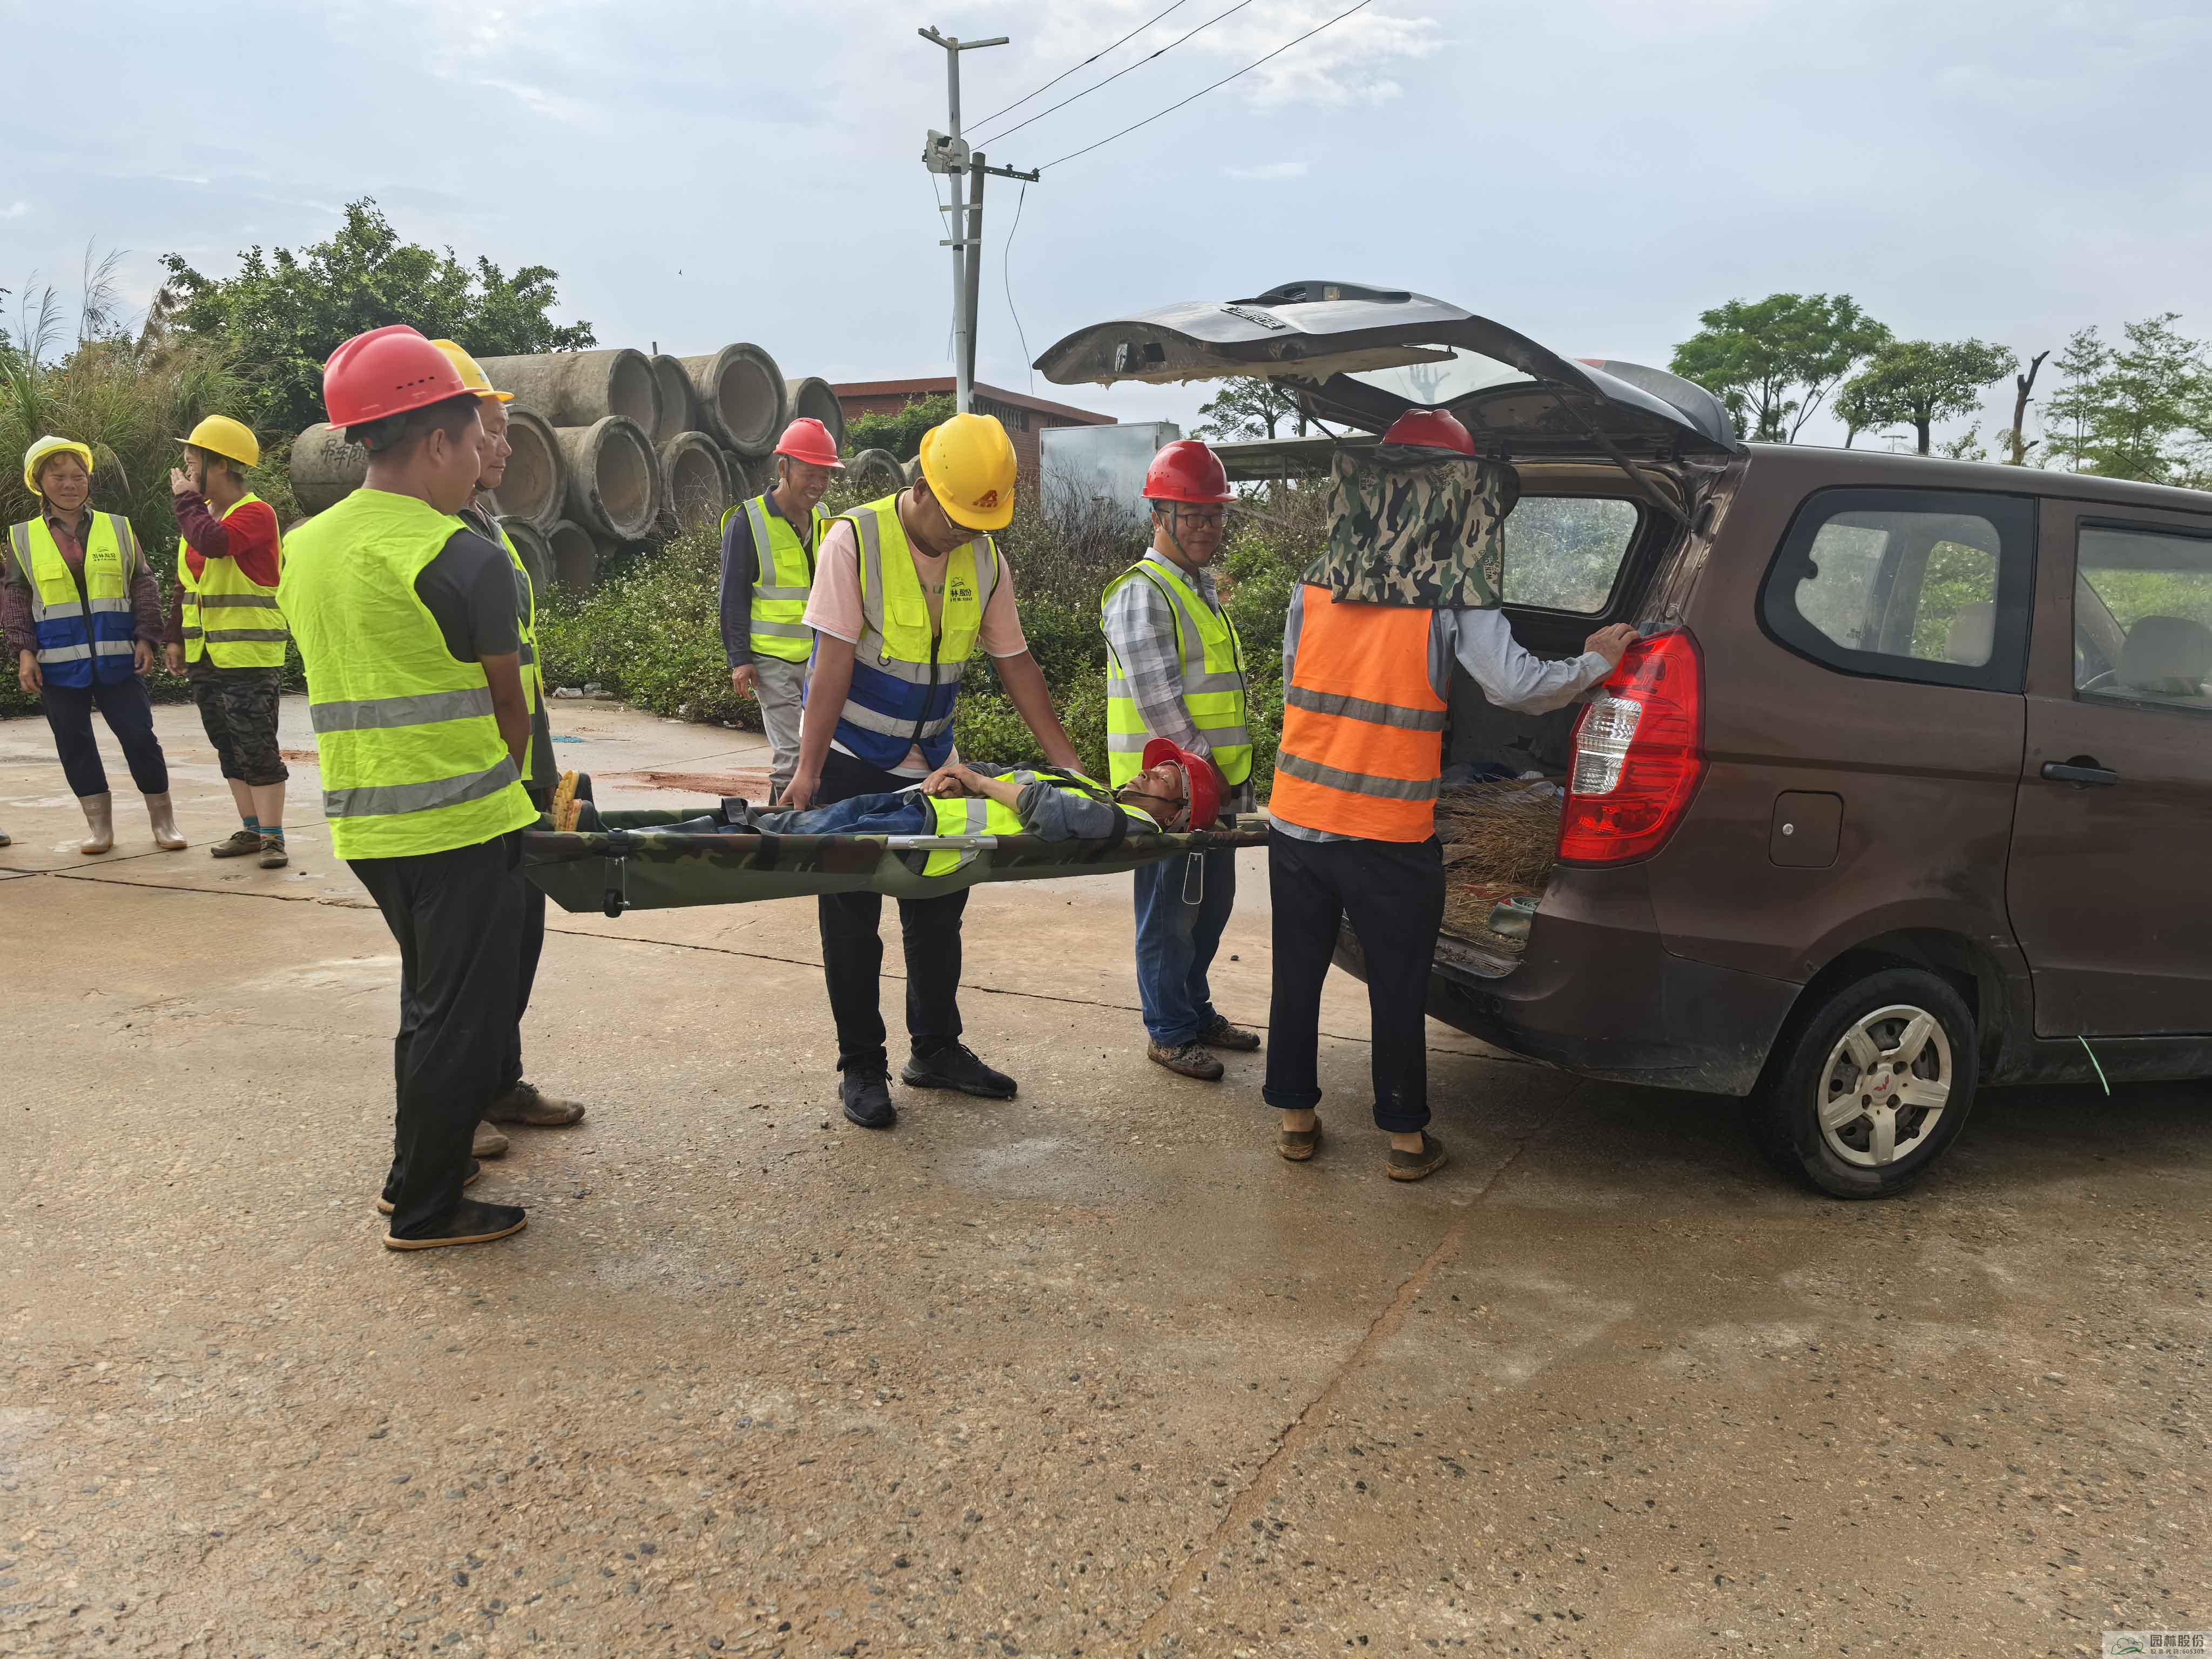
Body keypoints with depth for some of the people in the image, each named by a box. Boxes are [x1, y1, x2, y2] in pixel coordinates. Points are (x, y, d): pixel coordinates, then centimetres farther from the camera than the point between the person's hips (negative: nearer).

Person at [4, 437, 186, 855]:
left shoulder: (118, 529, 6)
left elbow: (144, 586, 7)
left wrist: (146, 638, -2)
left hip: (116, 658, -1)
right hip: (58, 662, 1)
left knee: (139, 735, -1)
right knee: (74, 743, 6)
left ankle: (163, 820, 9)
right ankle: (99, 824, 15)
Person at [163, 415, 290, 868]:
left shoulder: (257, 513, -12)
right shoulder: (200, 515, 13)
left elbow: (213, 542, -30)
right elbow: (184, 583, 19)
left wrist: (186, 499, -14)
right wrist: (174, 637, 13)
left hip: (250, 657, -8)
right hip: (203, 657, 8)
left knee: (257, 747, -5)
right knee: (229, 746, 12)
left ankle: (272, 837, 1)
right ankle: (251, 830, 20)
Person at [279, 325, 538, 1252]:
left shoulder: (304, 550, 9)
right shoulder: (464, 559, -15)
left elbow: (345, 681, 14)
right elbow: (508, 701, -6)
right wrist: (507, 778, 14)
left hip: (361, 820, 8)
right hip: (459, 822, -8)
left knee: (430, 995, 24)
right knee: (465, 1016, 5)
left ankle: (419, 1165, 37)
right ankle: (426, 1209, 14)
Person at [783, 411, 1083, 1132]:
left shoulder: (984, 561, -3)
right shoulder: (855, 540, -17)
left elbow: (1014, 662, 4)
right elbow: (835, 662, -21)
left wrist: (1067, 761, 3)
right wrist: (809, 768, -23)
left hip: (929, 762, 5)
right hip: (851, 760, -5)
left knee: (939, 909, 12)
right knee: (851, 917, 2)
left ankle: (936, 1049, 27)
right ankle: (862, 1067, 14)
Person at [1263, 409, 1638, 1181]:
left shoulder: (1315, 587, 2)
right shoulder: (1453, 598, -11)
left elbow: (1293, 688, 9)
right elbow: (1515, 685, -17)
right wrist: (1596, 662, -2)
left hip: (1298, 820, 4)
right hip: (1391, 838, -3)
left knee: (1297, 976, 16)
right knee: (1398, 992, 11)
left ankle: (1295, 1119, 29)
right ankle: (1405, 1139, 24)